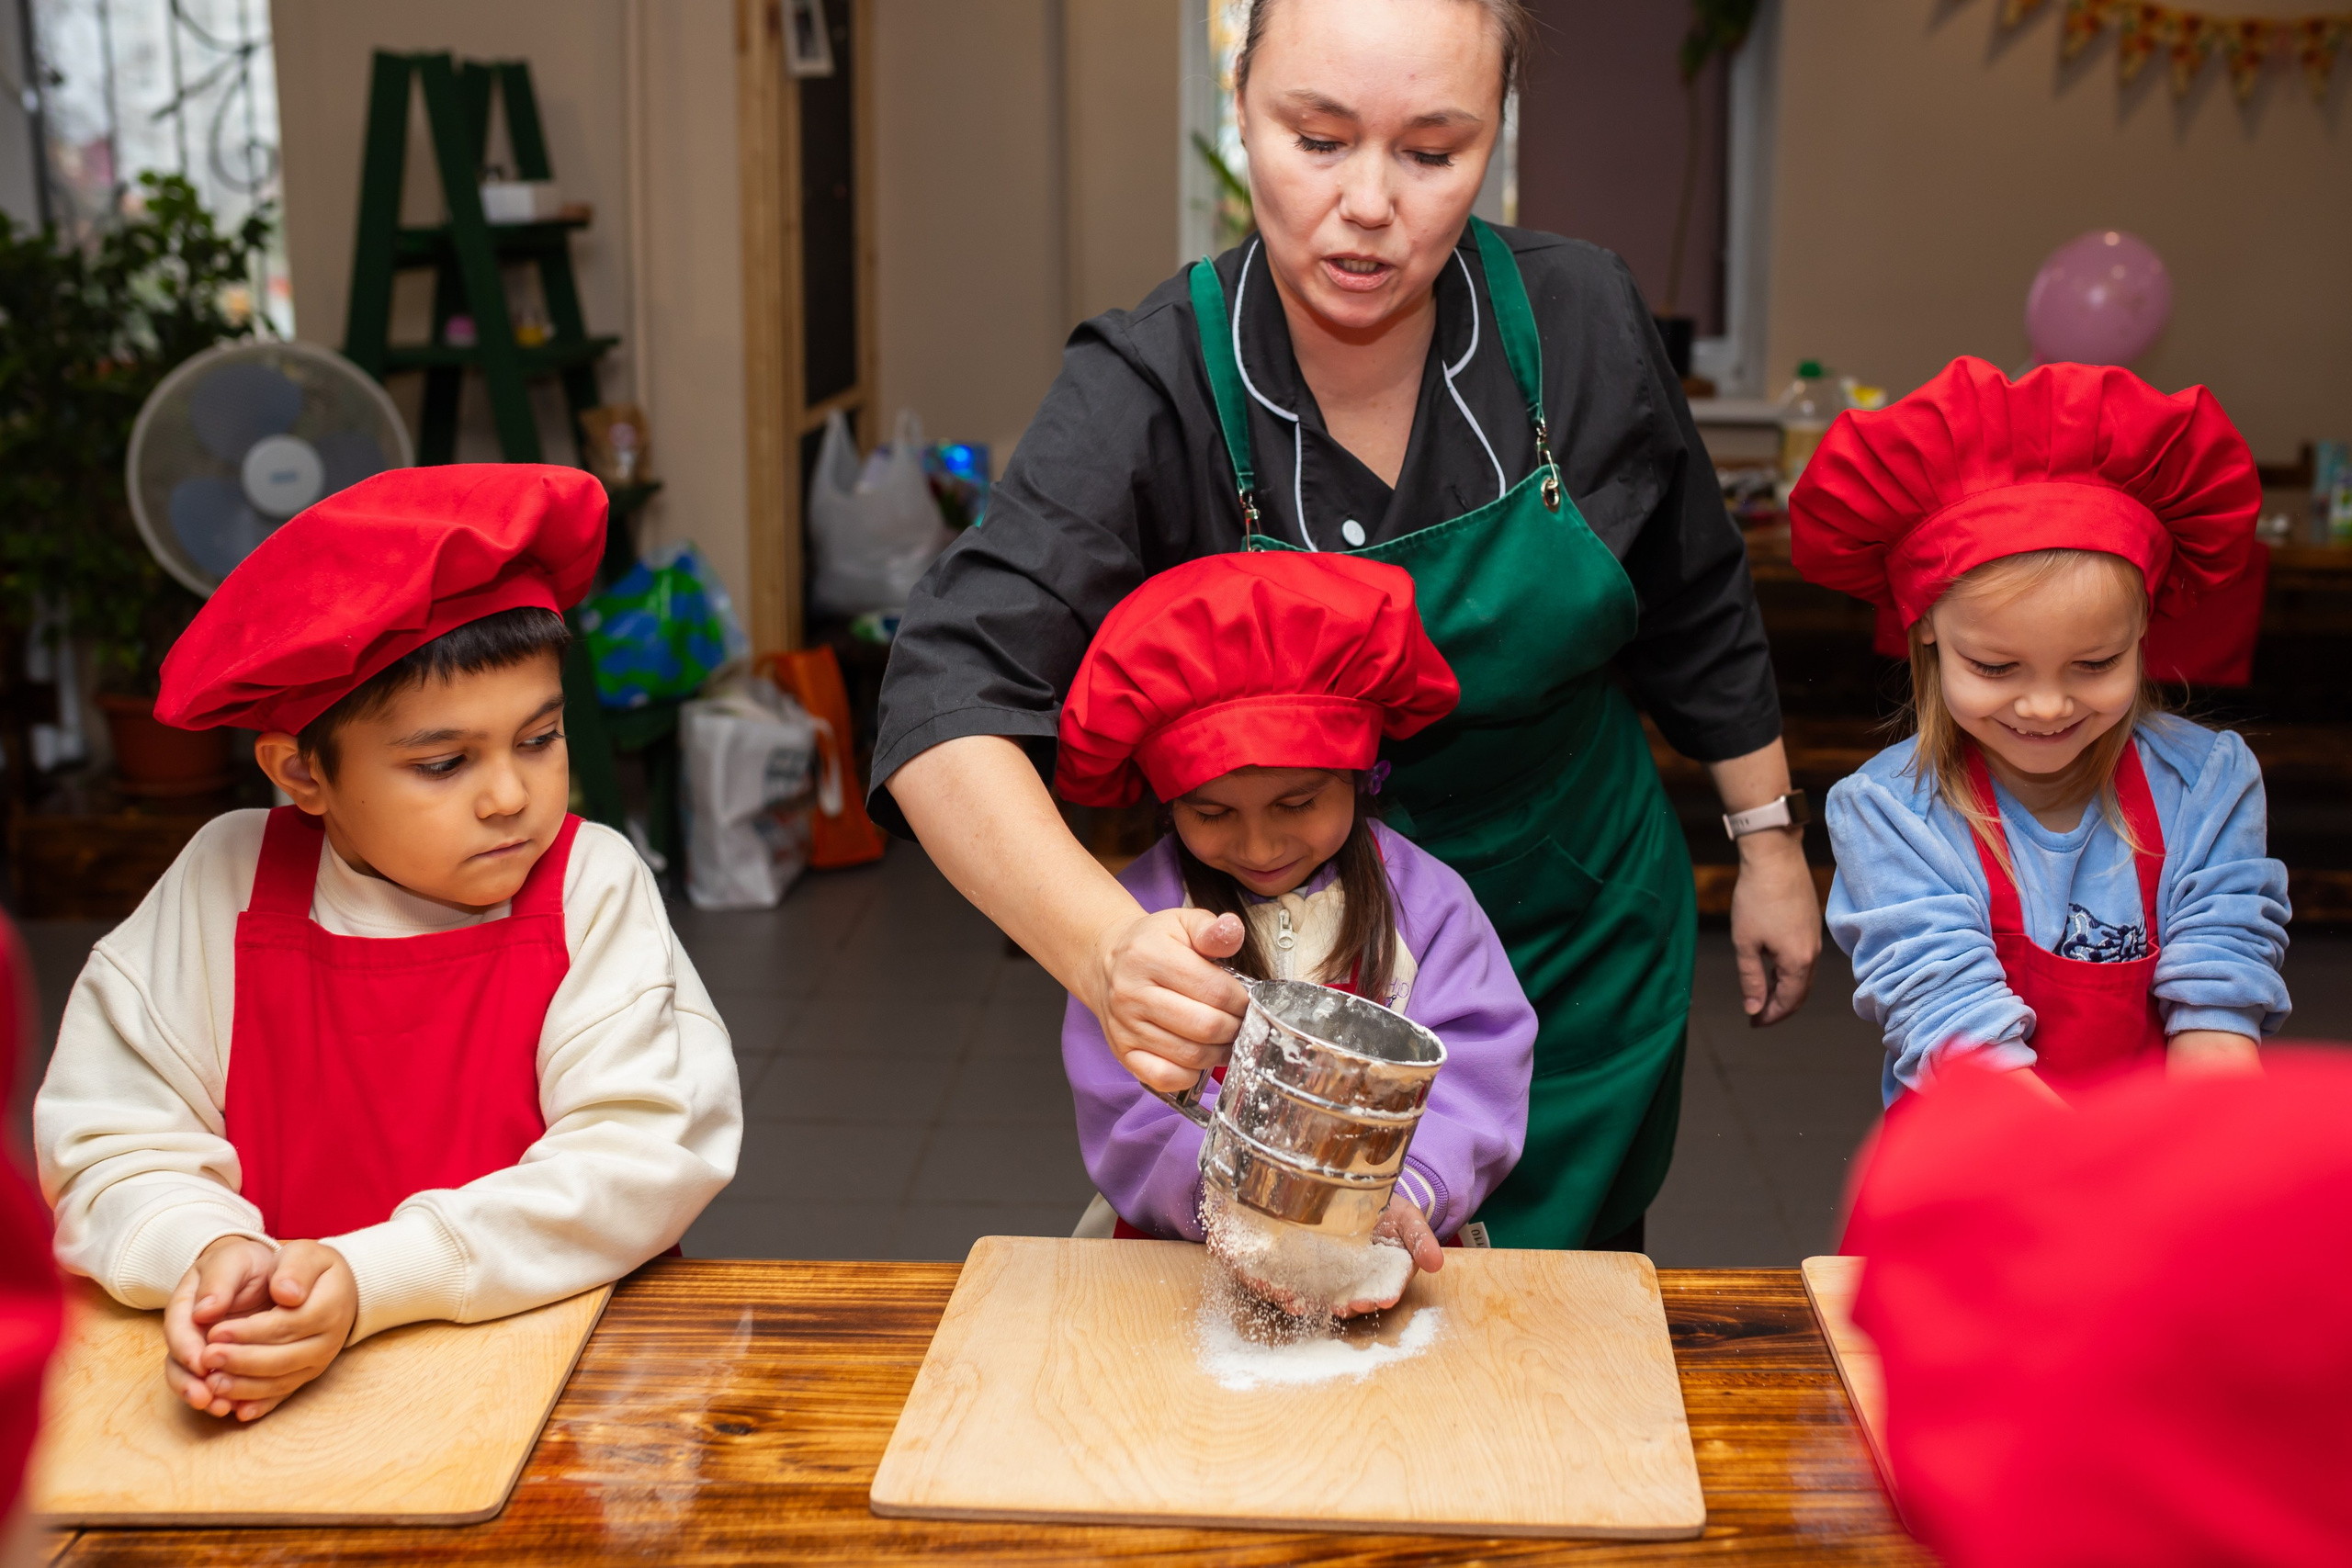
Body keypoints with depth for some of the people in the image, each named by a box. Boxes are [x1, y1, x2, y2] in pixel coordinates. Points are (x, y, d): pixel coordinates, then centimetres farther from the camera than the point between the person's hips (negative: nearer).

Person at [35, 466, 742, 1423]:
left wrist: (369, 1281, -23)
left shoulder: (590, 886, -5)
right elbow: (109, 1146, 1)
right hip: (269, 1404, 1)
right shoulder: (224, 885, 0)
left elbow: (641, 1157, -13)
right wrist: (208, 1251, -22)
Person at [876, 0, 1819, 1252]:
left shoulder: (1579, 323, -14)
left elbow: (1695, 616, 3)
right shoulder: (1148, 391, -23)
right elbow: (951, 697, -35)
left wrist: (1769, 837, 9)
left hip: (1581, 955, 2)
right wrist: (1108, 947, -52)